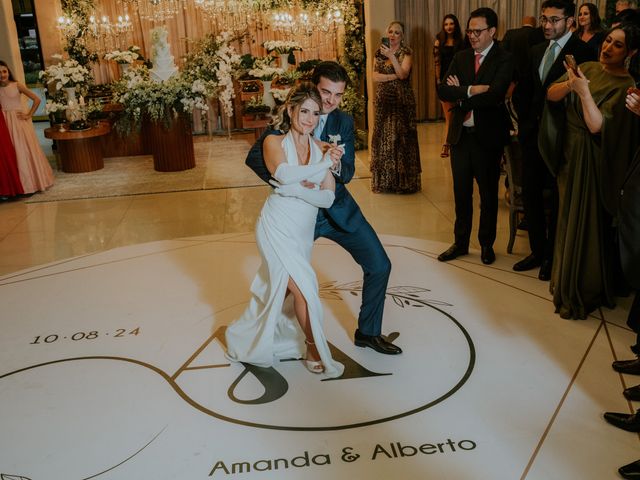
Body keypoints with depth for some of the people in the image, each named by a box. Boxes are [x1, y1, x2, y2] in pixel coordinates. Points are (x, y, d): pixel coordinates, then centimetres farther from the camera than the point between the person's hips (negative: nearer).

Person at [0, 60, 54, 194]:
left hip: (20, 122, -2)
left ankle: (34, 181, 15)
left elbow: (36, 99, -5)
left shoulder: (17, 86, -3)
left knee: (26, 151, 3)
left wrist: (29, 115, -5)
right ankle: (20, 184, 11)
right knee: (13, 154, 5)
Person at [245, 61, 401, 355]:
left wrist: (335, 166, -29)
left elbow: (348, 173, -4)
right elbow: (254, 157, -15)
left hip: (338, 209, 3)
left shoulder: (344, 122, 0)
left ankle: (368, 332, 19)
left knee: (379, 266, 0)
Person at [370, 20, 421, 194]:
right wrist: (394, 76, -10)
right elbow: (375, 76, 1)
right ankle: (384, 180, 8)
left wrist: (391, 56, -23)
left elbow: (403, 74, -15)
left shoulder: (406, 52, 0)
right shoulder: (380, 52, 11)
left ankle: (402, 180, 2)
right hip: (383, 100, 4)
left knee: (400, 136, -5)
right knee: (382, 136, 1)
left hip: (401, 100, -4)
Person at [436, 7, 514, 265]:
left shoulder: (504, 59, -9)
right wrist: (471, 90, -19)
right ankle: (460, 243, 27)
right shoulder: (460, 57, 7)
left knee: (488, 194, 11)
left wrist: (461, 93, -12)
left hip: (488, 136, -4)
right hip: (460, 134, 4)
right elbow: (443, 91, -5)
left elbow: (494, 96, -23)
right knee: (461, 193, 13)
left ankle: (486, 244, 26)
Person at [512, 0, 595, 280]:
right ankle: (538, 250, 26)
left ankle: (553, 257, 20)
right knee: (530, 194, 12)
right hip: (532, 134, 7)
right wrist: (524, 124, 6)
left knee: (555, 199, 5)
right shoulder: (537, 51, 11)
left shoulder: (582, 52, -11)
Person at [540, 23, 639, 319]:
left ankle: (582, 294, 17)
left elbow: (597, 125, -23)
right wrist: (569, 84, -24)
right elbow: (551, 94, -5)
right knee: (568, 219, 18)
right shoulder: (588, 68, 3)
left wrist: (584, 92, -33)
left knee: (585, 223, 2)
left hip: (592, 161, -6)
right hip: (569, 154, 7)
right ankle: (566, 281, 37)